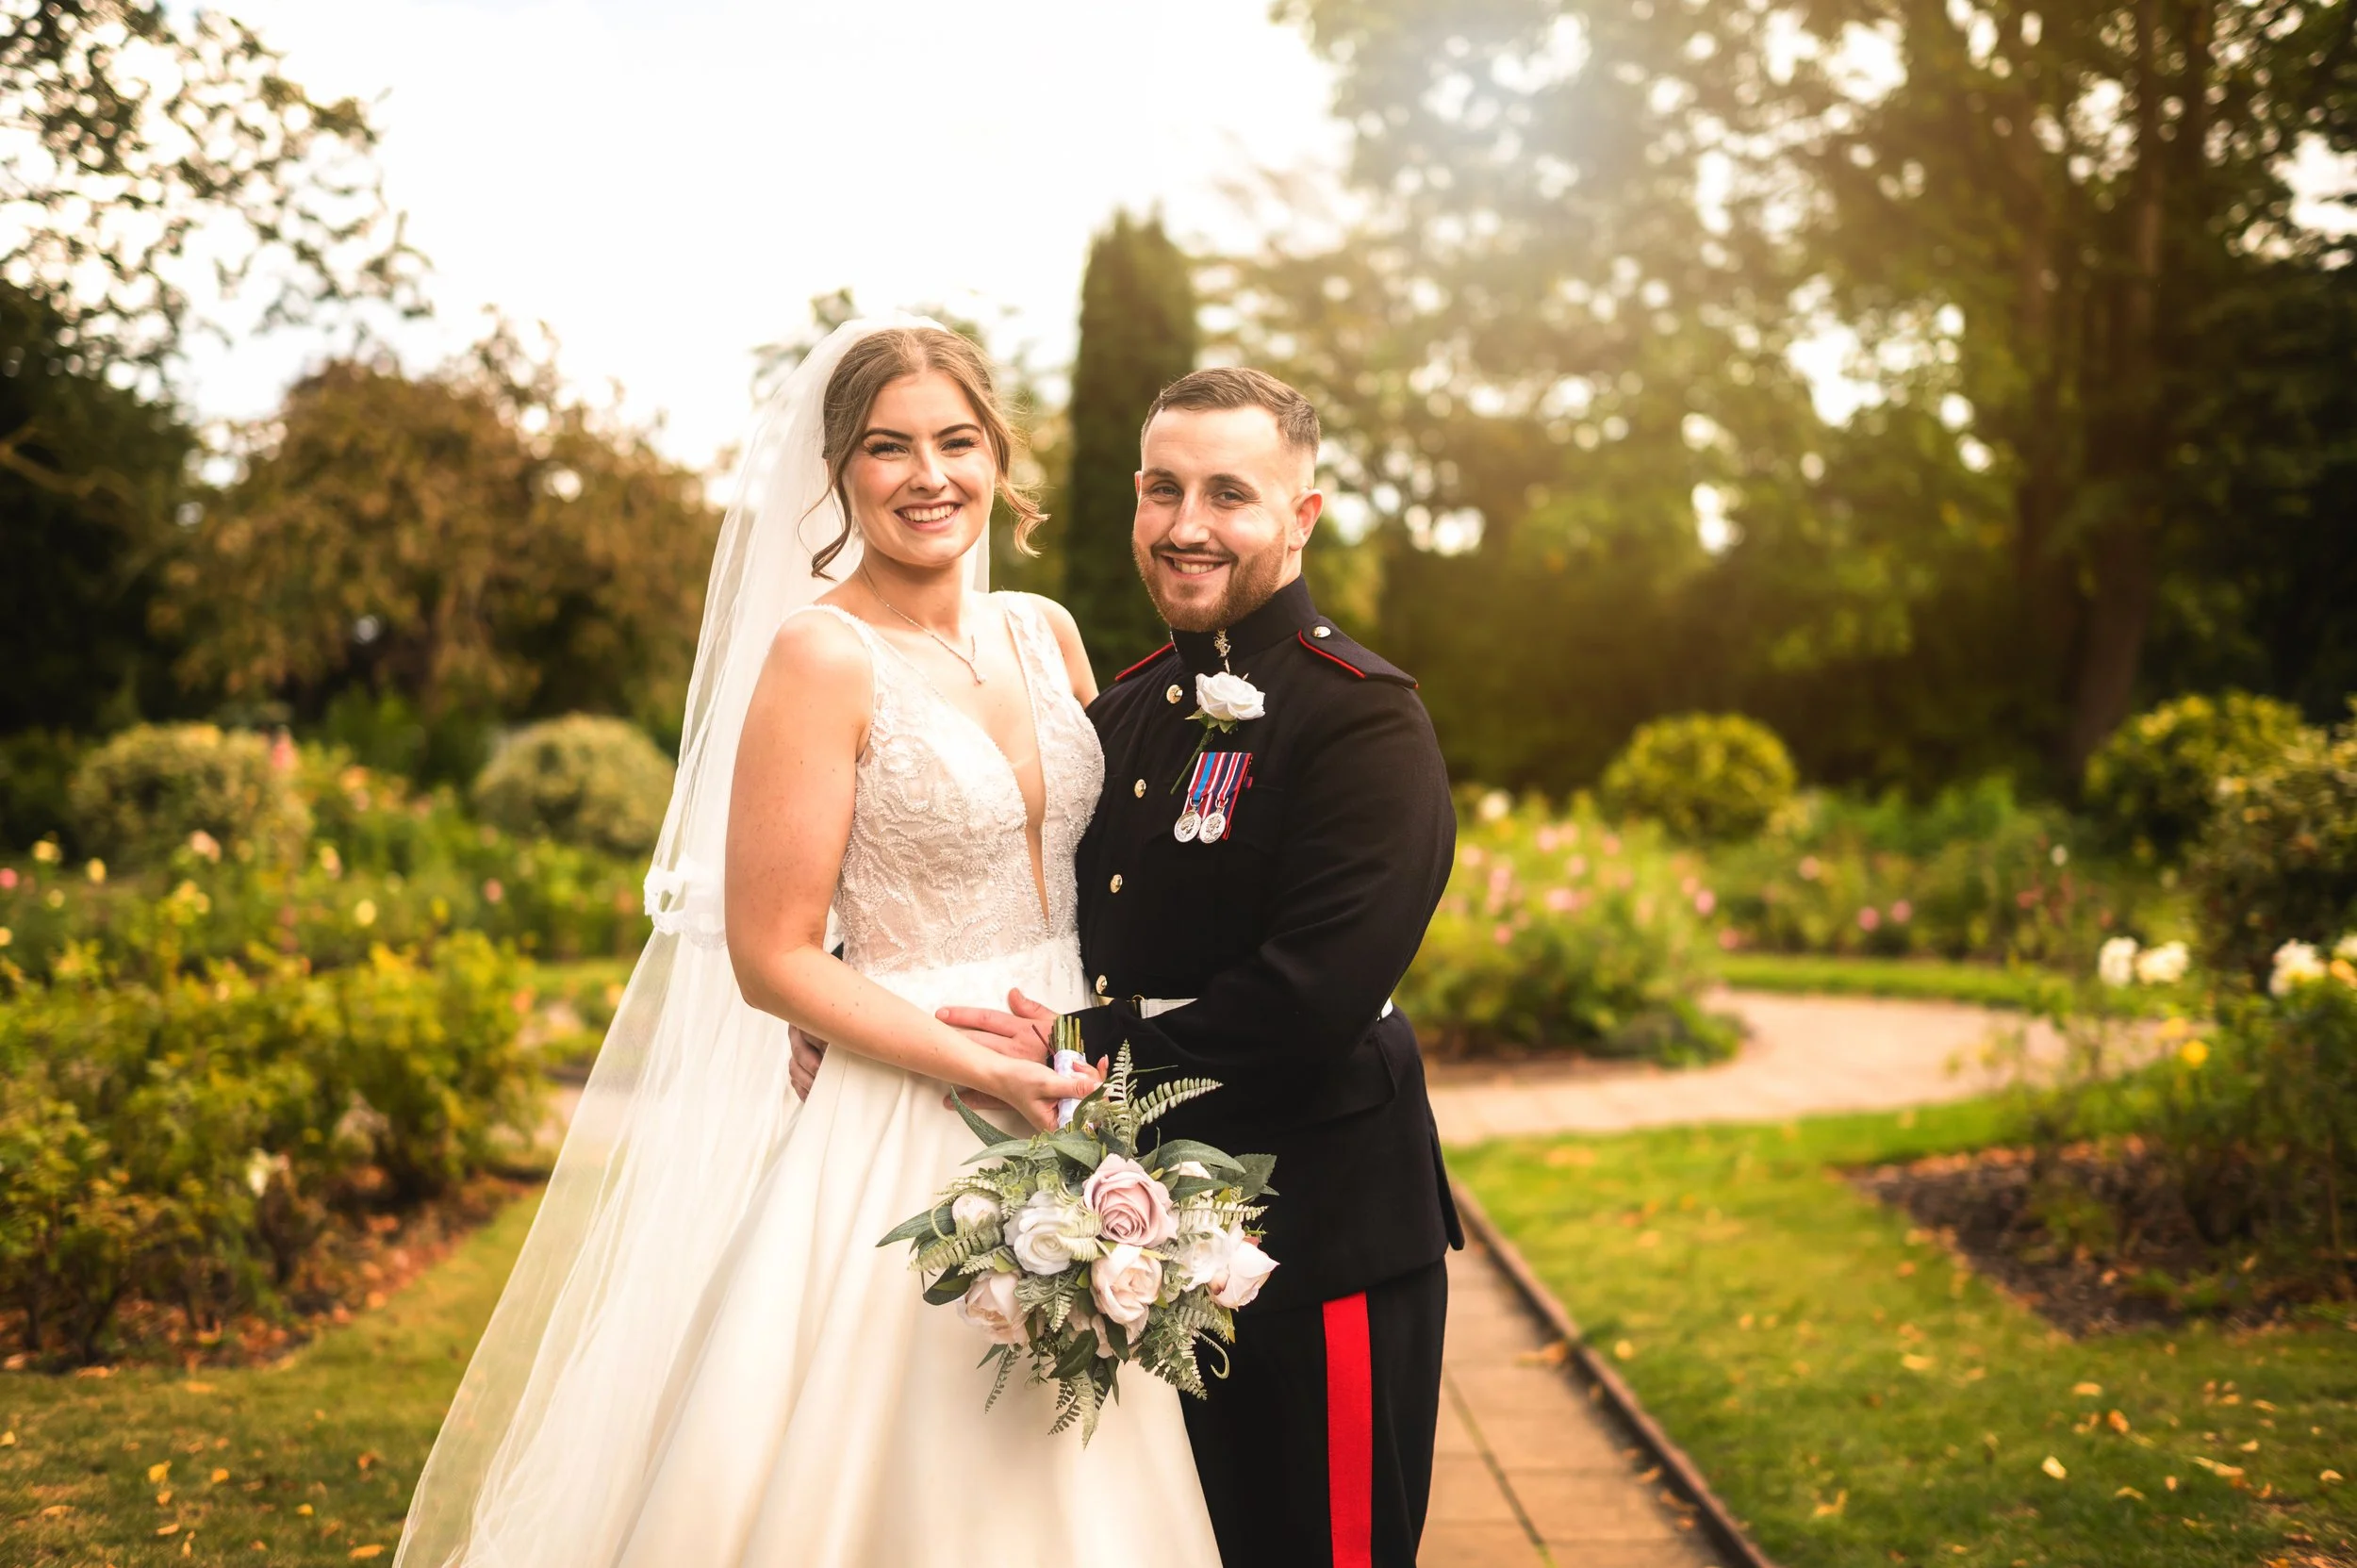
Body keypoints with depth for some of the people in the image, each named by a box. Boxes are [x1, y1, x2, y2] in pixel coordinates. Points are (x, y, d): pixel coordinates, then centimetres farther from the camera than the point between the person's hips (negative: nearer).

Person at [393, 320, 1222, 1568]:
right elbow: (772, 958, -13)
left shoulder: (1043, 634, 6)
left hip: (1071, 1105, 6)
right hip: (902, 1137, -6)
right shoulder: (822, 656, -12)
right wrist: (982, 1069, -19)